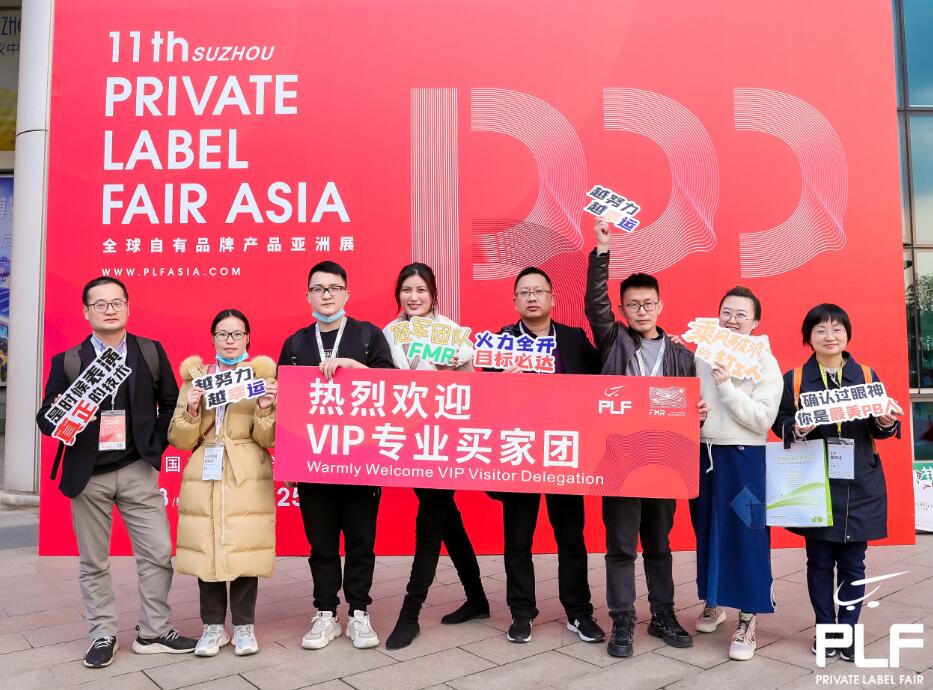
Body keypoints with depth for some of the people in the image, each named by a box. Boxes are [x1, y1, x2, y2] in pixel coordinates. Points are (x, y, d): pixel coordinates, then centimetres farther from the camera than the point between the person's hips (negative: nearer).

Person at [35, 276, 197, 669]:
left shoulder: (151, 352, 3)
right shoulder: (67, 361, 1)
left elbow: (170, 403, 8)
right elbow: (45, 417, -1)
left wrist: (156, 446, -2)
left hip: (137, 471, 1)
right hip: (87, 475, 0)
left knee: (158, 553, 2)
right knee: (92, 562, 9)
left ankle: (153, 633, 18)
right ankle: (103, 635, 26)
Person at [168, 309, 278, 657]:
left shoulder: (262, 375, 5)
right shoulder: (195, 377, 9)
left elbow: (268, 439, 1)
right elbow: (179, 440, 6)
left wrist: (266, 408, -16)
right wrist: (191, 410, -11)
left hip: (248, 479, -1)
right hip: (205, 478, 2)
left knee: (245, 550, -1)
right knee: (206, 550, 3)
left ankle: (244, 626, 16)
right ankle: (213, 625, 20)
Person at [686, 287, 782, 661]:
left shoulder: (764, 362, -5)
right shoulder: (702, 354, 6)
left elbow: (763, 419, -14)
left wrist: (726, 386, -19)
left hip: (743, 457, -4)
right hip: (702, 453, 4)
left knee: (745, 535, -1)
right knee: (706, 530, 14)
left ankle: (748, 620, 10)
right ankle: (713, 602, 32)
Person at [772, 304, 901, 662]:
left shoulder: (867, 375, 6)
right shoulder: (794, 379, 1)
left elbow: (879, 429, 7)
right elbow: (780, 422, 0)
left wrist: (886, 423, -15)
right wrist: (797, 428, -20)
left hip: (859, 485, 1)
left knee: (852, 563, 7)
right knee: (819, 561, 9)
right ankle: (825, 628, 23)